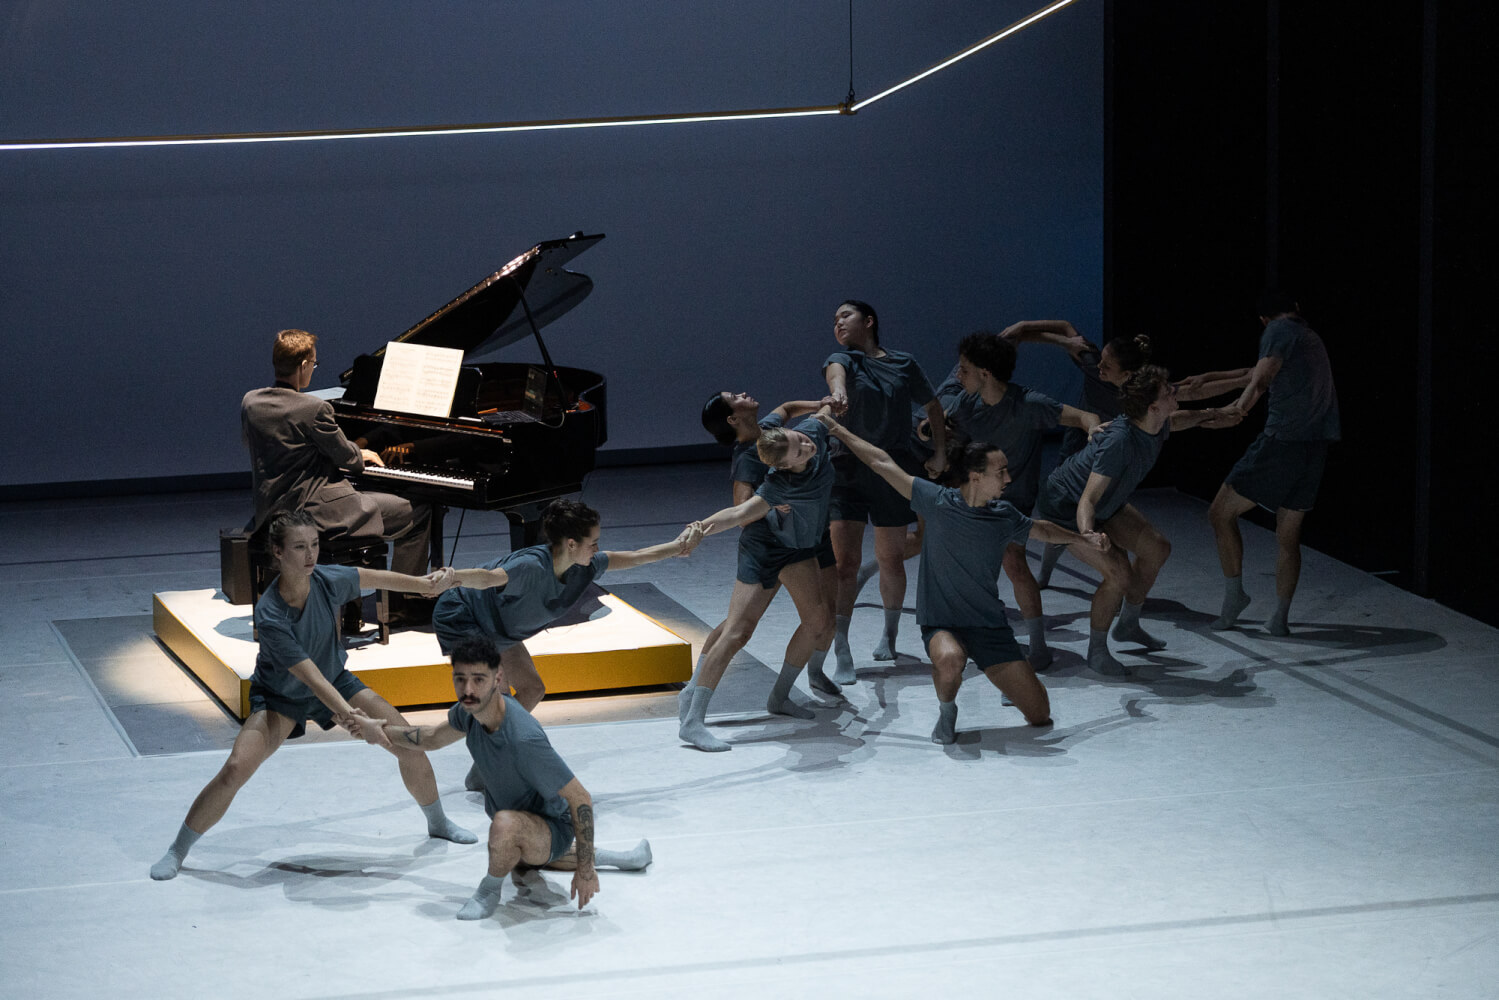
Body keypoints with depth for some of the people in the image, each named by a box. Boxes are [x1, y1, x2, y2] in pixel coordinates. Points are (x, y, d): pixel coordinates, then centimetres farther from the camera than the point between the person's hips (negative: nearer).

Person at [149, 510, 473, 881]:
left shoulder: (327, 580, -24)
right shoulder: (269, 617, -36)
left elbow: (373, 578, -2)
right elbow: (309, 675, -39)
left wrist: (424, 584, 6)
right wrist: (348, 714, -50)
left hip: (336, 683, 5)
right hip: (281, 697, -5)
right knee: (235, 769, -22)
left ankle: (437, 822, 27)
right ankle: (177, 851, -3)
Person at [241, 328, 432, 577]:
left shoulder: (250, 402, 1)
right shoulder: (315, 409, -20)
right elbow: (346, 458, -9)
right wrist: (360, 455, 18)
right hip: (313, 513, -9)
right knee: (418, 513, -1)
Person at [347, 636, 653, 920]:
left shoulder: (524, 739, -39)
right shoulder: (469, 710, -15)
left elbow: (581, 799, -32)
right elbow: (435, 737, 12)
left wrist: (585, 869, -28)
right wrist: (381, 731, 9)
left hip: (553, 828, -9)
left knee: (505, 824, -41)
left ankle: (490, 890, -10)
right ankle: (606, 857, 44)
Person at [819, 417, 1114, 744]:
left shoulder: (1004, 516, 0)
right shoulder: (938, 502, -11)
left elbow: (1041, 530, 24)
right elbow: (883, 464, -6)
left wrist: (1082, 540, 21)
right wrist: (839, 431, -3)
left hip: (990, 623, 4)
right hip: (941, 623, -4)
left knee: (1040, 715, -3)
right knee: (950, 660, -42)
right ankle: (946, 710, -7)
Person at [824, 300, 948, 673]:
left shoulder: (904, 364, 8)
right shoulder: (843, 359, 1)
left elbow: (933, 406, 21)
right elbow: (835, 371, -25)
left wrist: (940, 453, 14)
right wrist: (838, 391, -49)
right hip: (848, 470, -2)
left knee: (891, 559, 12)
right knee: (845, 562, -12)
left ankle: (890, 634, 36)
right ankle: (841, 652, -13)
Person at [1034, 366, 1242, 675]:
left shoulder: (1157, 427, -13)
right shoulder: (1119, 441, -40)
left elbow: (1173, 420, 17)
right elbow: (1087, 501, -43)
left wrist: (1214, 415, 29)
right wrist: (1087, 537, -61)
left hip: (1105, 504, 9)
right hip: (1065, 508, -9)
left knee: (1157, 549, 10)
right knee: (1119, 574, -21)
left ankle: (1128, 625, 30)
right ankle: (1096, 650, 0)